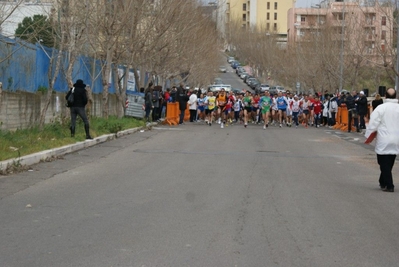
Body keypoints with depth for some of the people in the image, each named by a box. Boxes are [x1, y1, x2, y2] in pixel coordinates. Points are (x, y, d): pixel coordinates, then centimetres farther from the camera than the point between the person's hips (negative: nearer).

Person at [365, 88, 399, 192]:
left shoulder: (381, 108, -10)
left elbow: (373, 123, -11)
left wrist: (368, 135, -1)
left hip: (383, 142, -4)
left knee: (384, 163, 1)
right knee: (389, 163, 16)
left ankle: (389, 185, -4)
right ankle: (383, 182, 27)